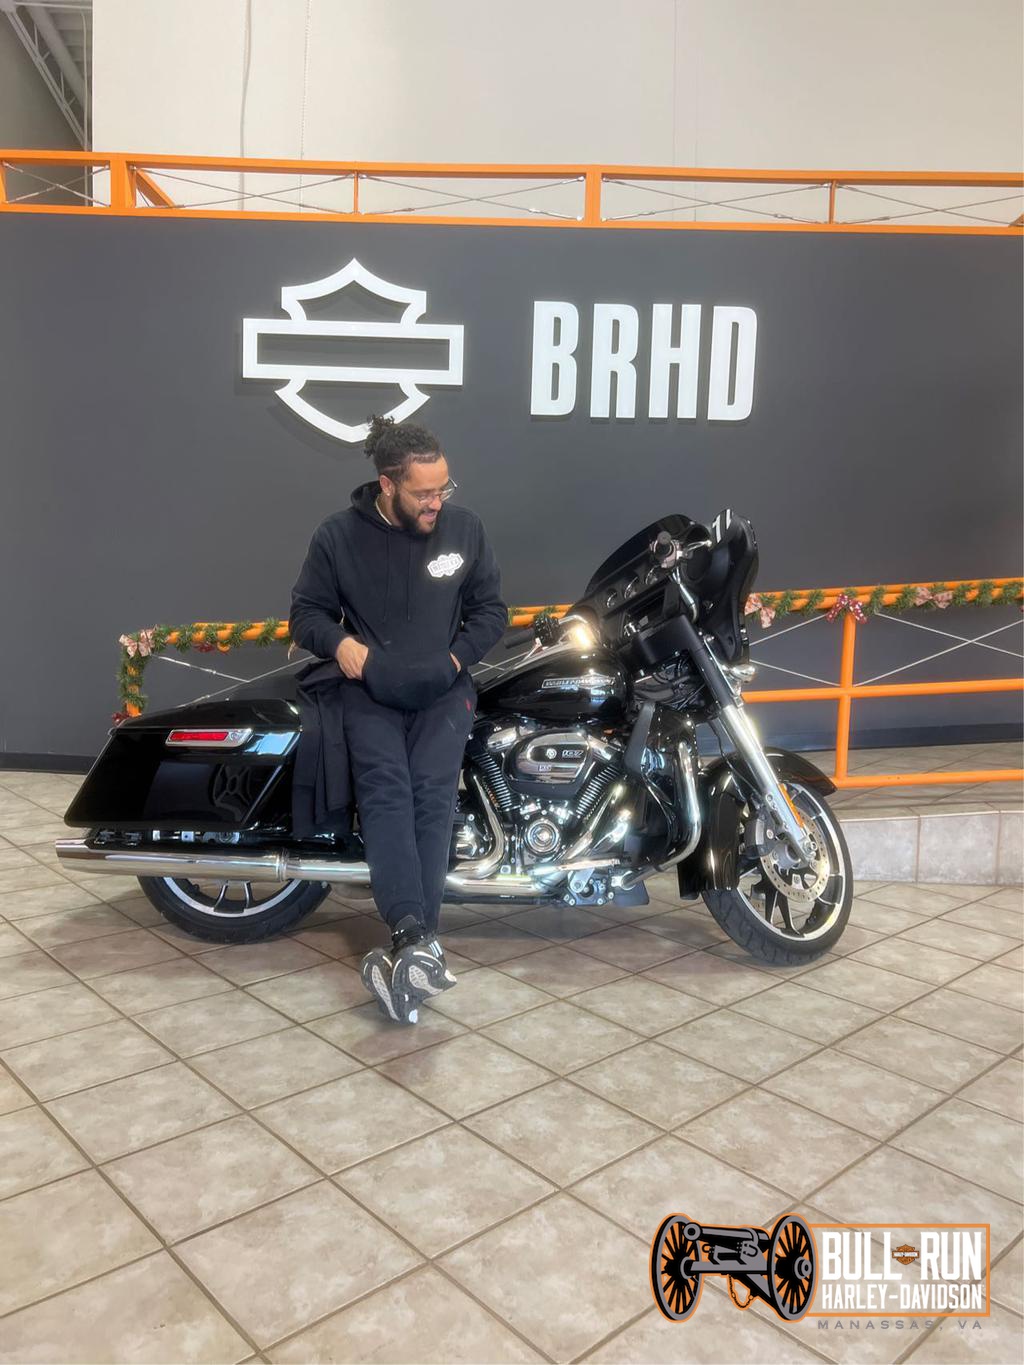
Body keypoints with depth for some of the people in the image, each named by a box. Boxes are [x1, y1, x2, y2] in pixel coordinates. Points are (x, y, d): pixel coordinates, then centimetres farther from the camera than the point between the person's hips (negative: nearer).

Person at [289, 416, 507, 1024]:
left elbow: (491, 609, 11)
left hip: (443, 690, 1)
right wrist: (338, 641, -13)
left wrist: (457, 657, -6)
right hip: (371, 690, -1)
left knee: (433, 794, -20)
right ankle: (418, 939, -35)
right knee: (387, 790, -24)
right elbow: (307, 611, 8)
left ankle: (404, 949, -20)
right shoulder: (339, 535, 0)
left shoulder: (464, 527, 3)